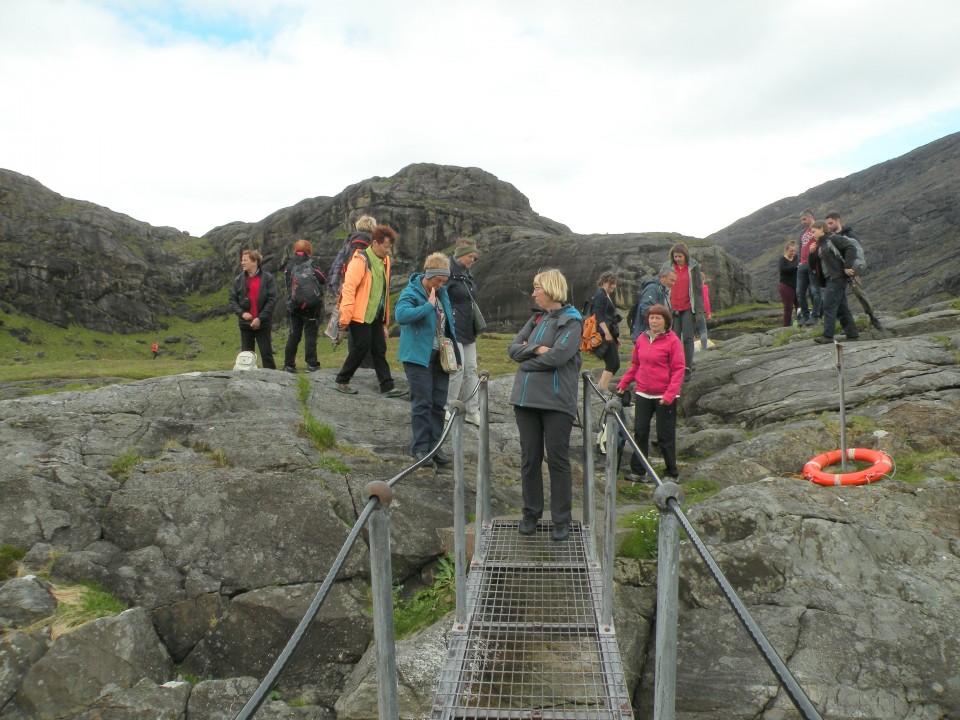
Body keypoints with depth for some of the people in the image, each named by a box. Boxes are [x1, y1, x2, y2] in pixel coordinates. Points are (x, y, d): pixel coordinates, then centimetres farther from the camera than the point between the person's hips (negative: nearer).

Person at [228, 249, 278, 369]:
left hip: (262, 324, -4)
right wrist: (241, 313, -11)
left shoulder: (268, 278, -5)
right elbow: (232, 299, 6)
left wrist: (260, 318, -14)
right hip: (245, 323, 4)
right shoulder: (239, 279, 6)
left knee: (266, 353, 0)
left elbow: (272, 300, -9)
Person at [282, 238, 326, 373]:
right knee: (310, 334, 0)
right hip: (311, 306, -4)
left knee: (293, 335, 11)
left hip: (293, 306, 5)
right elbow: (323, 280, -9)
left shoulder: (288, 266, 5)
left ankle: (289, 364, 12)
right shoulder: (310, 265, -10)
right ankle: (311, 364, -1)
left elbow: (287, 285, 5)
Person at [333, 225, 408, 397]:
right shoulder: (360, 260, -15)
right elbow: (348, 289, -18)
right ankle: (341, 380, 14)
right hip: (359, 315, -8)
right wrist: (345, 318, -19)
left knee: (380, 350, 7)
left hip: (376, 316, 8)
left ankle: (387, 387, 11)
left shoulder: (384, 261, 10)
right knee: (361, 348, -3)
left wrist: (385, 320, 17)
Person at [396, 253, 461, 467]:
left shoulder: (443, 293, 11)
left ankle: (434, 446, 19)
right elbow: (401, 315, -32)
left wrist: (454, 353, 16)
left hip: (440, 356, 7)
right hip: (419, 356, -7)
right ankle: (420, 447, 7)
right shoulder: (411, 293, -11)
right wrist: (429, 305, -28)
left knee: (438, 403, 9)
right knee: (422, 403, -4)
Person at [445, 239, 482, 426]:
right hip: (453, 330, -9)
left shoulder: (467, 274, 14)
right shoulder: (449, 273, -13)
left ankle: (473, 411, 14)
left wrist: (475, 328, 19)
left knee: (471, 370, 8)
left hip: (468, 332, 9)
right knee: (457, 368, -6)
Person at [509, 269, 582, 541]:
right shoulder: (536, 318, 16)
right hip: (526, 397, 6)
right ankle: (531, 514, 25)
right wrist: (537, 349, -10)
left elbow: (558, 356, -18)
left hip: (557, 401, -6)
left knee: (558, 460, 2)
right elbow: (513, 348, 7)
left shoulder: (571, 320, -5)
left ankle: (562, 520, 14)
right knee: (529, 458, 11)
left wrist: (527, 357, -4)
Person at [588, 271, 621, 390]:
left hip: (609, 336, 10)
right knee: (613, 364, -11)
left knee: (614, 364, 9)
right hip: (604, 335, -10)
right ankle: (602, 389, -11)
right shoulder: (600, 295, -9)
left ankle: (600, 388, 12)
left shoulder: (607, 296, 23)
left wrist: (616, 336, 27)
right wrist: (607, 333, -24)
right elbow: (599, 316, -19)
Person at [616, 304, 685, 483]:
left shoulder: (672, 340, -9)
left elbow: (679, 369, -12)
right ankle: (638, 471, 17)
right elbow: (635, 365, 16)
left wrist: (670, 394, -19)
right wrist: (623, 383, 9)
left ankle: (672, 473, 20)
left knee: (665, 436, 4)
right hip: (643, 394, 5)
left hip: (665, 397, -5)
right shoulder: (642, 339, 6)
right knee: (640, 432, 6)